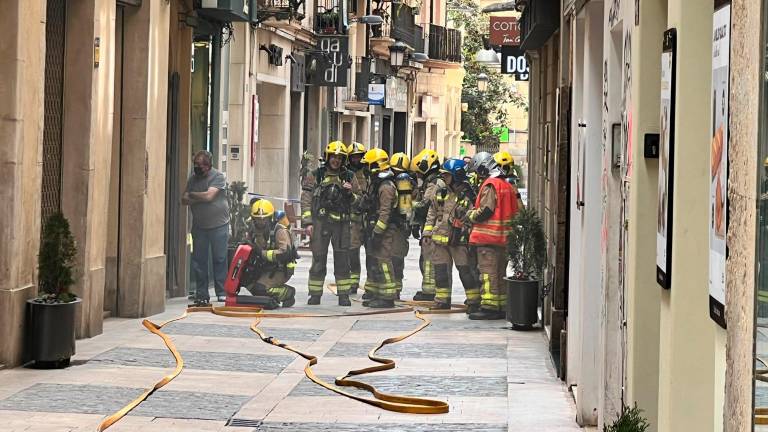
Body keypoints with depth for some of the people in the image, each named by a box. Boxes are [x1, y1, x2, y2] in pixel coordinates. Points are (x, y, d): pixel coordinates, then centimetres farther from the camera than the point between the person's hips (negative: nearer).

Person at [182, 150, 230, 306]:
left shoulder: (218, 176, -7)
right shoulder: (192, 178, 10)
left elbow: (209, 195, -18)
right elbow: (184, 200, 4)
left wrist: (192, 195, -3)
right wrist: (200, 198, -11)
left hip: (219, 225, -4)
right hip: (199, 226, 5)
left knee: (220, 259, -1)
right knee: (199, 261, 2)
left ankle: (222, 292, 5)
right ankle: (201, 294, 8)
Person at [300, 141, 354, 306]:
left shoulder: (349, 177, 11)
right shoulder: (316, 176, 6)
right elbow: (306, 200, 2)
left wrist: (351, 192, -7)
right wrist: (308, 222, -5)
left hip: (342, 224, 1)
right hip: (320, 222, -1)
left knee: (342, 260, 1)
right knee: (318, 260, 2)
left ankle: (344, 295, 7)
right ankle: (315, 295, 9)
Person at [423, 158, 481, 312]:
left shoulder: (468, 195, -7)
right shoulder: (441, 193, 10)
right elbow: (432, 213, 16)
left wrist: (472, 239, -10)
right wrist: (427, 232, 9)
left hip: (460, 240, -6)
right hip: (440, 238, 6)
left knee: (466, 270, -4)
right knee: (441, 270, 10)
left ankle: (474, 300, 4)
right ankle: (442, 299, 21)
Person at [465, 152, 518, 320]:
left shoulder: (490, 185, -13)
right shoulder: (507, 185, 15)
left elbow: (485, 211, -19)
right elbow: (514, 211, 17)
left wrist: (470, 215, -3)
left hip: (488, 237, -9)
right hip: (503, 238, 9)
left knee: (488, 273, -7)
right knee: (500, 273, 13)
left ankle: (489, 307, -10)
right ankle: (501, 306, 17)